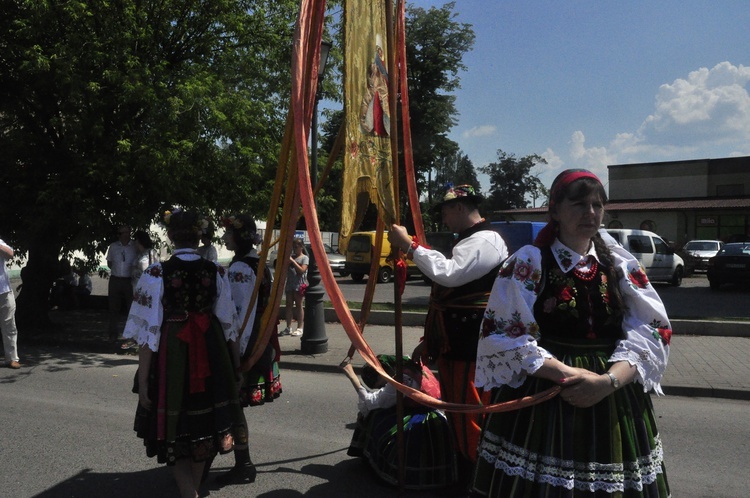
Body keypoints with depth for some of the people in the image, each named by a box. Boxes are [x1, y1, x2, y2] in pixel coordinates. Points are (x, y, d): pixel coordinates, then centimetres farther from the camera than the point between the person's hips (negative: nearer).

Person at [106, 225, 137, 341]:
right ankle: (113, 334, 17)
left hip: (130, 280, -2)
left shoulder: (135, 246, -3)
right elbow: (109, 263, 17)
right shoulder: (113, 246, 6)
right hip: (115, 280, 2)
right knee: (114, 307, 7)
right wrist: (117, 269, 5)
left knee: (132, 307, 0)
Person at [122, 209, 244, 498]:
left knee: (176, 431, 13)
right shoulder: (216, 273, -4)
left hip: (171, 357, -3)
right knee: (204, 424, 21)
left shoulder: (156, 274, -13)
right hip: (210, 357, 3)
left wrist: (143, 381, -6)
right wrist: (235, 365, 15)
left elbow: (148, 331, -13)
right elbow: (229, 324, 2)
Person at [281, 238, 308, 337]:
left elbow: (302, 270, -15)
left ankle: (299, 328, 5)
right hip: (290, 284, 6)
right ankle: (288, 327, 12)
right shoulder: (291, 256, 14)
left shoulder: (305, 258, -3)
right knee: (289, 305, 6)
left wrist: (293, 261, -17)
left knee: (298, 305, -1)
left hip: (299, 284, -6)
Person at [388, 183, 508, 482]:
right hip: (452, 345, 11)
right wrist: (430, 341, 23)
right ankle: (463, 473, 33)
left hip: (471, 347, -11)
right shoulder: (466, 241, 21)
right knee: (456, 413, 19)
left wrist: (409, 246, -23)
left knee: (471, 416, -4)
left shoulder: (485, 240, -13)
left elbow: (449, 274, -30)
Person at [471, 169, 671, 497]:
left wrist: (609, 380, -17)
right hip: (540, 398, -3)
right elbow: (505, 335, -12)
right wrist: (569, 374, -19)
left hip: (615, 401, 4)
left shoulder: (622, 265, 5)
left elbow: (653, 331, -1)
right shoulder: (527, 263, -6)